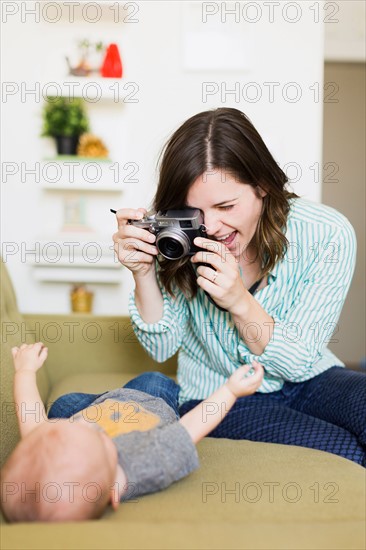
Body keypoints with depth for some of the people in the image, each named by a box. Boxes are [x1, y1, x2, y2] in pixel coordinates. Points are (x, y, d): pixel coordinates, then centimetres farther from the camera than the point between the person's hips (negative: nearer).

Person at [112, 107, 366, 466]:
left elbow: (300, 363, -13)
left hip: (308, 383, 2)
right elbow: (162, 349, -8)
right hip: (216, 398, -1)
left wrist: (240, 302, -31)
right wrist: (143, 274, -26)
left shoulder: (328, 236, -17)